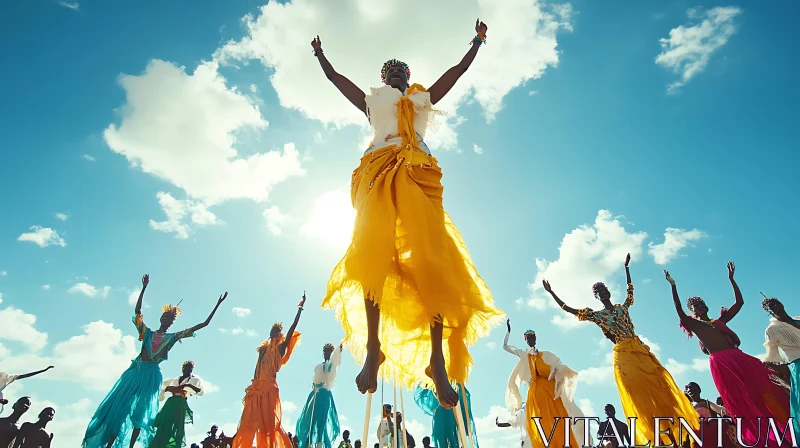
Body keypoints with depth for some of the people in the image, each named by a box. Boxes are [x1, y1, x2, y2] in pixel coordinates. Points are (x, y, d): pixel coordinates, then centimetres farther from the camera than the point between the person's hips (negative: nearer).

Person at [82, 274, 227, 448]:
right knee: (119, 407, 1)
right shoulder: (148, 332, 13)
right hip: (136, 370, 2)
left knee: (140, 411, 0)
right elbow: (137, 311, 5)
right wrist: (144, 288, -2)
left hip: (152, 375, -1)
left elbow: (204, 324, 5)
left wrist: (217, 305, 2)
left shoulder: (173, 337, 9)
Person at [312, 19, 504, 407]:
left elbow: (458, 70, 42)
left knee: (433, 257, -20)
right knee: (373, 249, -24)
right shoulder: (372, 101, 32)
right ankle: (372, 348, -27)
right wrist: (320, 54, 56)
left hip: (419, 172, 0)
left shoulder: (424, 98, 34)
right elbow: (335, 77, 43)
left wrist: (478, 41, 51)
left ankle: (437, 357, -25)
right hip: (378, 169, 0)